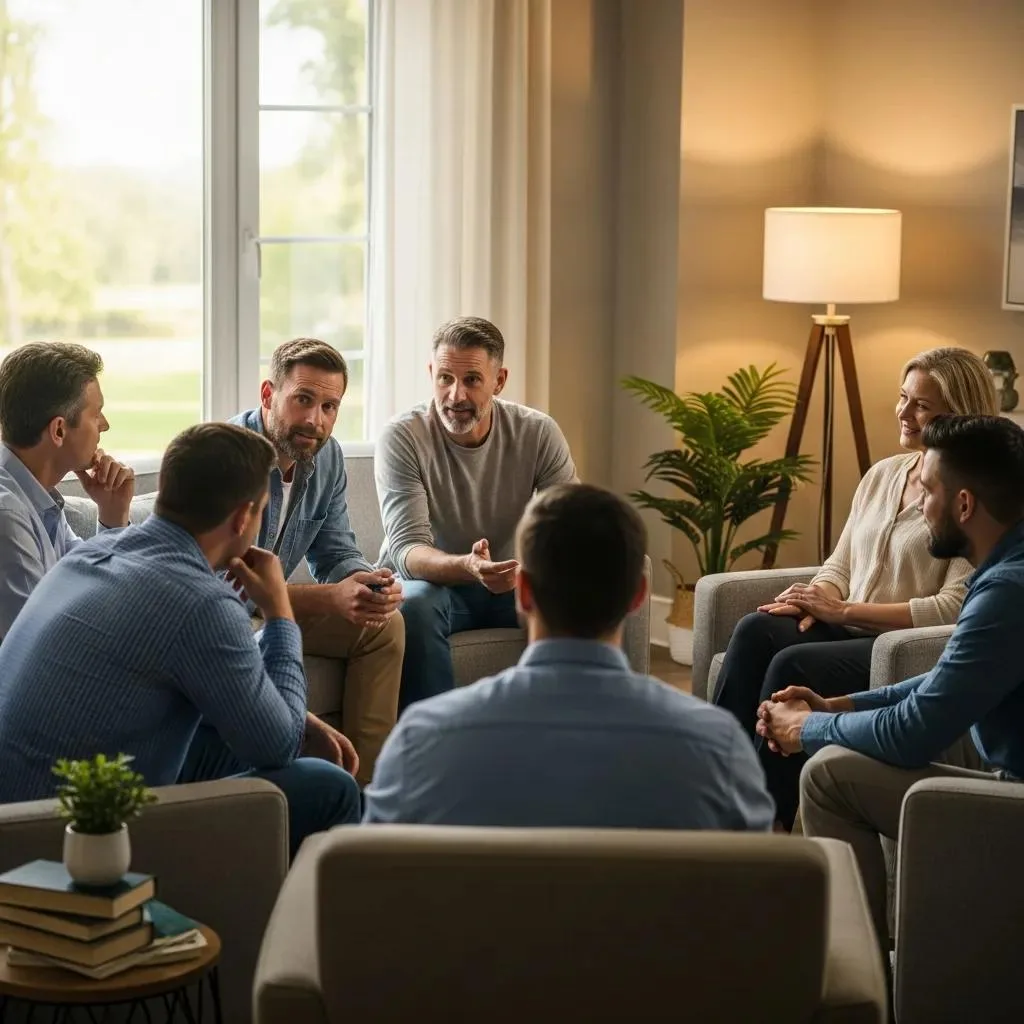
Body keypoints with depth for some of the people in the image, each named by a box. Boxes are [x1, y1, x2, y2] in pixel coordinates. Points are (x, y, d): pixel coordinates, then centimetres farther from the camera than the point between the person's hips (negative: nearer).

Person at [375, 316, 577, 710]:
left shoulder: (538, 434, -9)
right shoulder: (401, 437, -18)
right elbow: (406, 549, -25)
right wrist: (468, 567, -47)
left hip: (510, 582, 3)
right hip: (429, 580, -3)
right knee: (414, 605, -36)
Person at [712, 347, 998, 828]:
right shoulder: (883, 474, 16)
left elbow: (954, 608, -17)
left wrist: (846, 610, -17)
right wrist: (812, 599, -5)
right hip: (848, 632, 7)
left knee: (793, 664, -30)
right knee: (756, 629, -22)